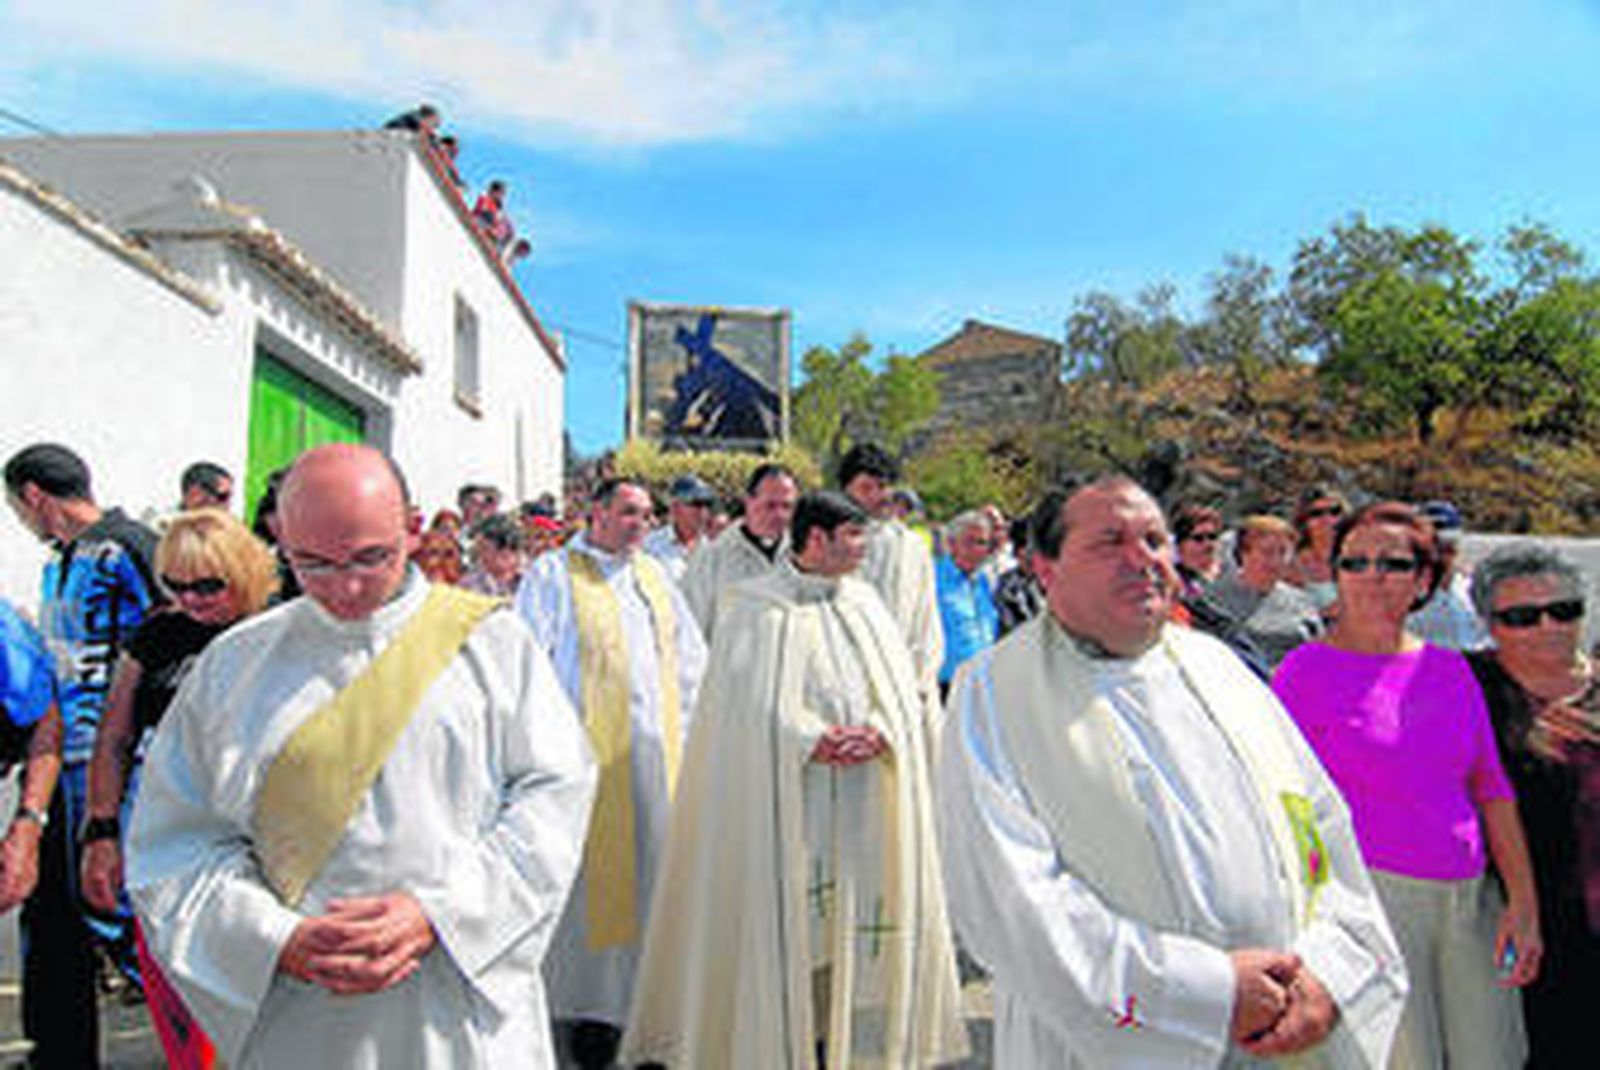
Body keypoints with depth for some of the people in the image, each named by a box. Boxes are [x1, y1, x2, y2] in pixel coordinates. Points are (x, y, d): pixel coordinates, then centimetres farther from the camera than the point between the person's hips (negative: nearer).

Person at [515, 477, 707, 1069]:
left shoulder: (653, 574, 15)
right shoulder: (554, 574, -1)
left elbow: (691, 654, 20)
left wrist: (681, 725, 12)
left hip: (655, 753, 5)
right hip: (587, 751, -5)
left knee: (652, 866, 8)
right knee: (590, 873, 0)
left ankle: (648, 992, 21)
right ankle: (587, 1002, 12)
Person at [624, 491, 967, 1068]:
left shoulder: (864, 603, 11)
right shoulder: (755, 610, -5)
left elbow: (906, 691, 8)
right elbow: (753, 704, -12)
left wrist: (877, 731, -11)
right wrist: (817, 740, -18)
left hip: (866, 808, 5)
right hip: (787, 809, -5)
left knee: (863, 925, 7)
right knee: (788, 925, 0)